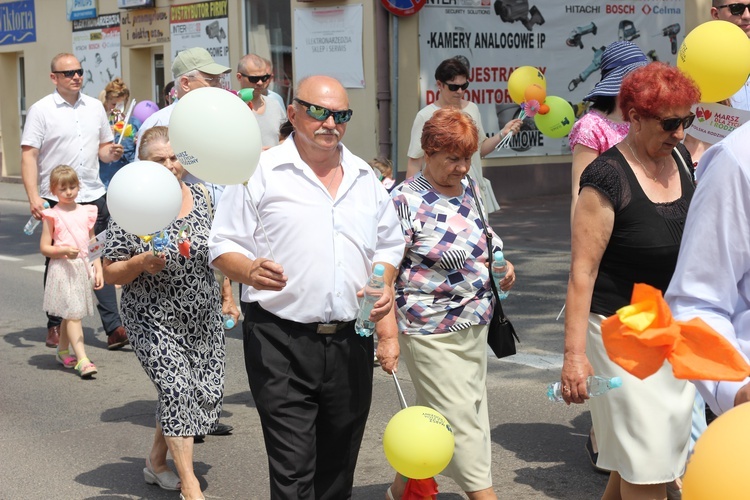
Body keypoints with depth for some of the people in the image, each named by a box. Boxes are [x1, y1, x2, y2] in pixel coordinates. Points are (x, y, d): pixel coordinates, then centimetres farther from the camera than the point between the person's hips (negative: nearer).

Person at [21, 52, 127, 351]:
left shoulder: (95, 107, 11)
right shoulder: (41, 110, -4)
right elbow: (29, 156, -8)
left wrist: (111, 152, -5)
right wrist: (33, 197, -18)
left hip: (93, 197, 3)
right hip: (56, 201, -3)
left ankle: (113, 328, 2)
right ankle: (55, 326, 21)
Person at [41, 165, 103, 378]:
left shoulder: (86, 212, 9)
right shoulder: (52, 215, -4)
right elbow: (44, 248, -5)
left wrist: (98, 269, 7)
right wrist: (64, 250, -21)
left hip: (83, 268, 5)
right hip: (63, 269, -5)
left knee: (69, 314, 15)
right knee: (73, 314, -10)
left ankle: (62, 352, 31)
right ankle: (82, 360, -15)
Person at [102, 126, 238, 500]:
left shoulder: (201, 197, 2)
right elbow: (110, 273, -8)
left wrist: (227, 297, 15)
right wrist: (142, 262, -26)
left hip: (204, 318, 5)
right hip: (154, 321, -5)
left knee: (206, 393, 7)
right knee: (176, 388, -16)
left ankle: (157, 461, 30)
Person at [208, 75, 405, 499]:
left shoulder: (366, 178, 15)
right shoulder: (260, 172, -1)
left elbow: (388, 246, 23)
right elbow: (224, 246, -1)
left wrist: (385, 283, 5)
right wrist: (251, 272, -21)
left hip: (350, 342, 5)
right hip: (282, 341, -5)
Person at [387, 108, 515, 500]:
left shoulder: (469, 188, 8)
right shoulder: (407, 200, -15)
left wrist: (502, 264, 4)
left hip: (474, 325, 8)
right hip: (433, 332, -8)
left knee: (432, 416, 16)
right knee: (461, 421, -2)